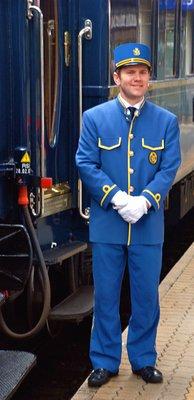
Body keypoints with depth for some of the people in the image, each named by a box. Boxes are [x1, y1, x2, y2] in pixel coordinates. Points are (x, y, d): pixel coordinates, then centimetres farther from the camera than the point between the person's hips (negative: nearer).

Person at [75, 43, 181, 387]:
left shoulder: (166, 121, 5)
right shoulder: (94, 118, 2)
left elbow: (169, 169, -1)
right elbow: (86, 165, -4)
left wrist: (143, 201, -16)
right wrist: (117, 199, -15)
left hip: (149, 226, 1)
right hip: (106, 225, -1)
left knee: (146, 296, 9)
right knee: (105, 296, 7)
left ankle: (143, 360, 25)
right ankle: (104, 361, 20)